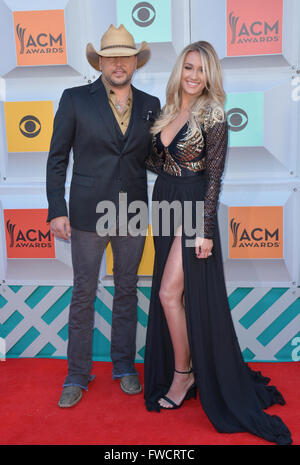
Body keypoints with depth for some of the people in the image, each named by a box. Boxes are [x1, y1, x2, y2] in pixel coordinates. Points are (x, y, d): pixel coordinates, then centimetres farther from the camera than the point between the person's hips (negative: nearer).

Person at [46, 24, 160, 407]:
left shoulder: (150, 105, 7)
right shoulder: (75, 99, -1)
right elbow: (57, 158, -1)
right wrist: (57, 210, -6)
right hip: (88, 213, -2)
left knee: (127, 291, 13)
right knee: (83, 294, 6)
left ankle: (124, 365, 31)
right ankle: (77, 375, 23)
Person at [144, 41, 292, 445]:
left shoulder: (212, 114, -9)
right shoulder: (167, 111, 10)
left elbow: (214, 175, -12)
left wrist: (205, 230, -16)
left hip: (193, 207, -7)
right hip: (164, 204, 7)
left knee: (170, 292, -10)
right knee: (172, 293, 12)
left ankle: (183, 374, 11)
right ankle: (183, 369, 29)